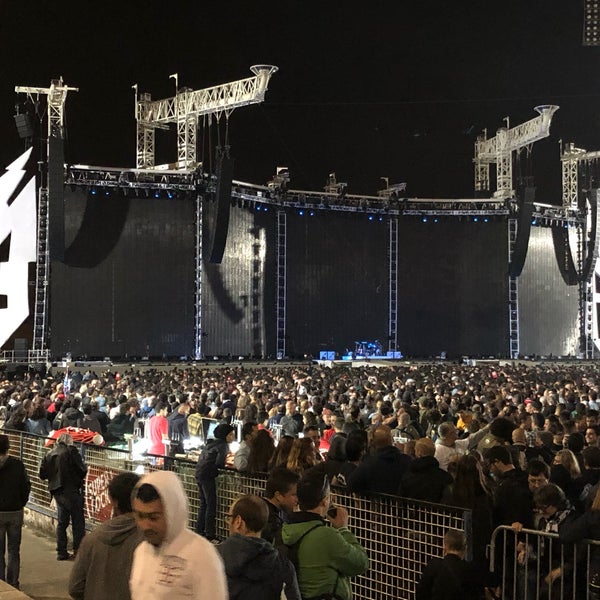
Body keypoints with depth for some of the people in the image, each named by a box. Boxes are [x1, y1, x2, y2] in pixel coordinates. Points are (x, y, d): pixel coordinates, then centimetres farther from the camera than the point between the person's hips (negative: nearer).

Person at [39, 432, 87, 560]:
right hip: (71, 490, -6)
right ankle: (78, 550, -3)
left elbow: (42, 475, 8)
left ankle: (61, 552, 14)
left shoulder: (49, 454, 9)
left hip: (56, 492, 6)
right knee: (78, 521, 0)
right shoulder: (71, 451, -7)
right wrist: (79, 478, 9)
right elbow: (83, 469, -11)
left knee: (62, 521, 15)